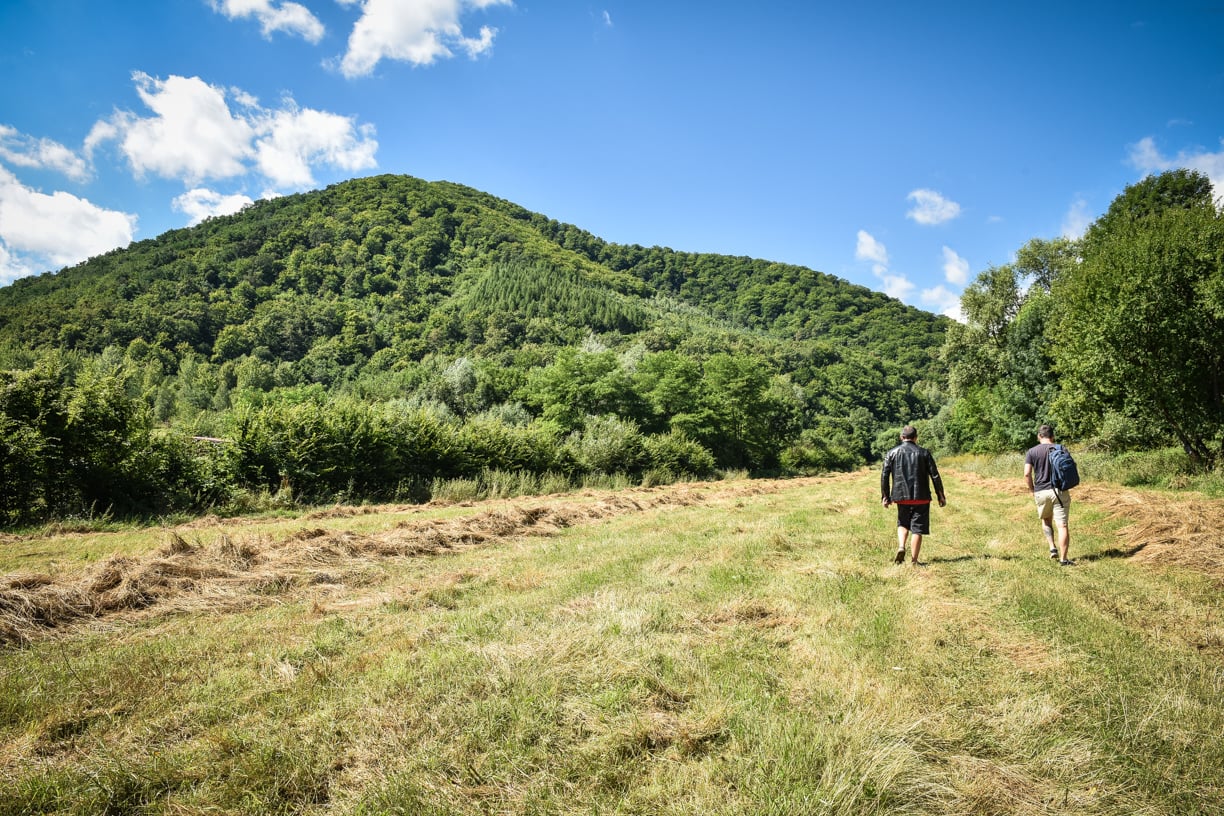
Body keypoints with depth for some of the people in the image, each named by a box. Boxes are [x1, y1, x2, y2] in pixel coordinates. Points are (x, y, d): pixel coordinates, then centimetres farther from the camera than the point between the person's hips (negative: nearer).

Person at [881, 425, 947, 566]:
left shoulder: (892, 453, 2)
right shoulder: (924, 453, -1)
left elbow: (884, 476, 1)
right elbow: (935, 475, -2)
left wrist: (885, 496, 9)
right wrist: (941, 496, 6)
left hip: (901, 497, 2)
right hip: (921, 497, -2)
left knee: (903, 524, 21)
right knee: (917, 528, 4)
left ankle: (901, 547, -3)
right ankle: (914, 561, 6)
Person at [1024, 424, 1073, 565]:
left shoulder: (1032, 451, 0)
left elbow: (1027, 474, -6)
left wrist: (1032, 490, 7)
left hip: (1041, 492, 1)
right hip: (1059, 491, -1)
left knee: (1046, 520, 25)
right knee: (1062, 525, 0)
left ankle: (1052, 547, 13)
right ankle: (1063, 559, -1)